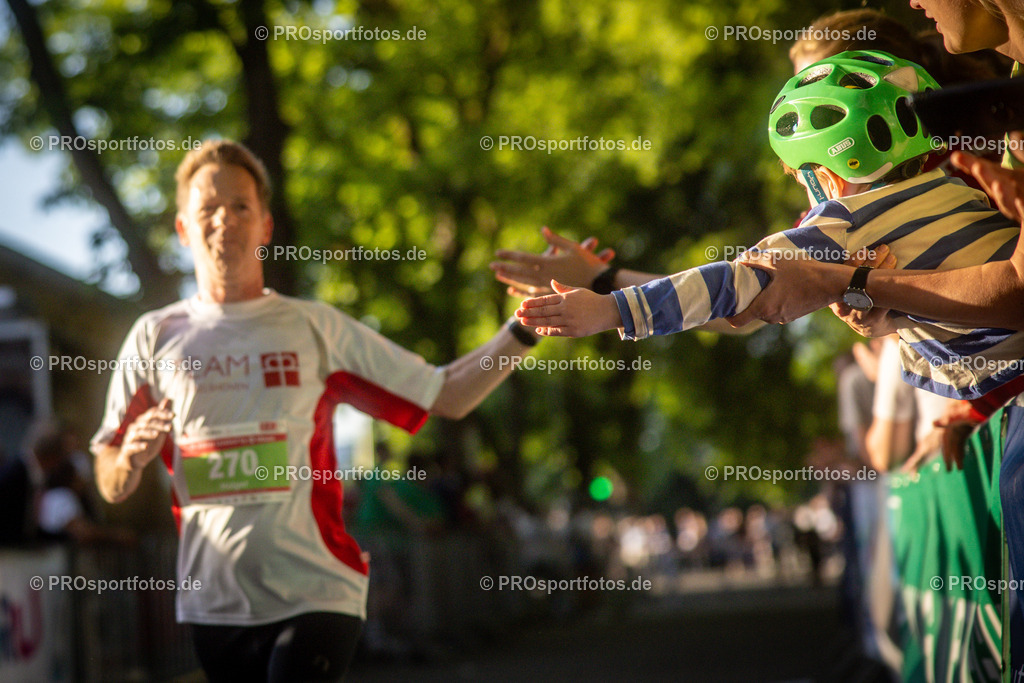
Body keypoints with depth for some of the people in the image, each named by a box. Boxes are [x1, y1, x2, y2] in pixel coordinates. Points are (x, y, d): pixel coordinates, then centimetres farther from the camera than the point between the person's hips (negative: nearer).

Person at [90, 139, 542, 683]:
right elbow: (112, 489, 10)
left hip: (314, 593, -2)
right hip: (215, 603, 2)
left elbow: (446, 397, 7)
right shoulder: (155, 338, 9)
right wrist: (132, 458, -13)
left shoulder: (315, 328, 7)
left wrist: (524, 329, -4)